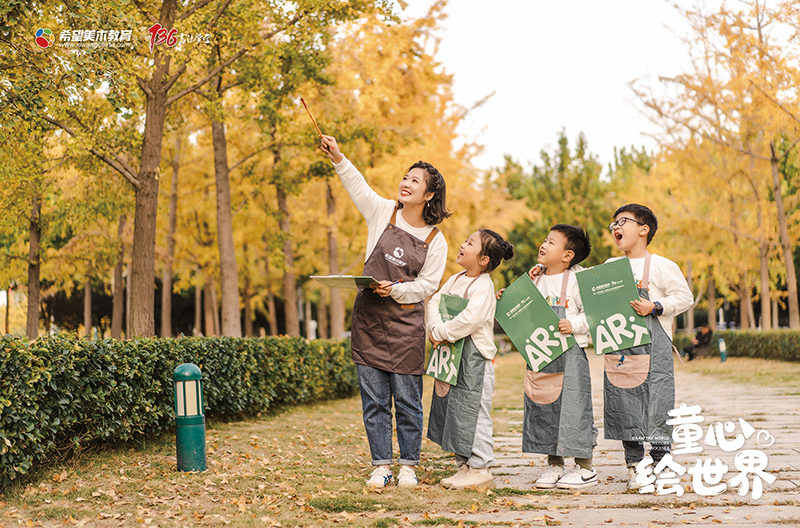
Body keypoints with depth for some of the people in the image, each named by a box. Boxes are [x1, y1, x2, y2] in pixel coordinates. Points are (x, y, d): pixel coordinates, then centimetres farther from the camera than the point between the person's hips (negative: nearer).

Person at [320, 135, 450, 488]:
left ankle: (408, 465, 14)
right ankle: (381, 465, 12)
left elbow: (428, 284, -1)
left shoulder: (435, 240, 2)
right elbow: (358, 186, 6)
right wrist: (338, 159, -7)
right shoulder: (383, 213, 7)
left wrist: (396, 289, -16)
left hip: (406, 322, -2)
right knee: (374, 399, 3)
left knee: (407, 399, 1)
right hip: (368, 318, 2)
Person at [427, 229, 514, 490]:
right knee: (453, 411, 12)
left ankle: (481, 470, 3)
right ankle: (464, 466, 22)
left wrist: (441, 333, -17)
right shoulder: (455, 280, 12)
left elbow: (469, 319, -27)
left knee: (472, 412, -5)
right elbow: (435, 301, 9)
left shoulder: (484, 286, -15)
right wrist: (435, 328, -9)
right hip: (452, 355, 9)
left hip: (474, 358, -9)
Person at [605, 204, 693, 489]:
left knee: (656, 402, -5)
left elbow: (684, 297, -5)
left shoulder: (661, 265, -2)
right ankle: (634, 465, 14)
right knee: (624, 405, 5)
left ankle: (660, 462, 5)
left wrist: (655, 307, -16)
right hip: (619, 346, 5)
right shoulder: (610, 267, 14)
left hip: (653, 343, -5)